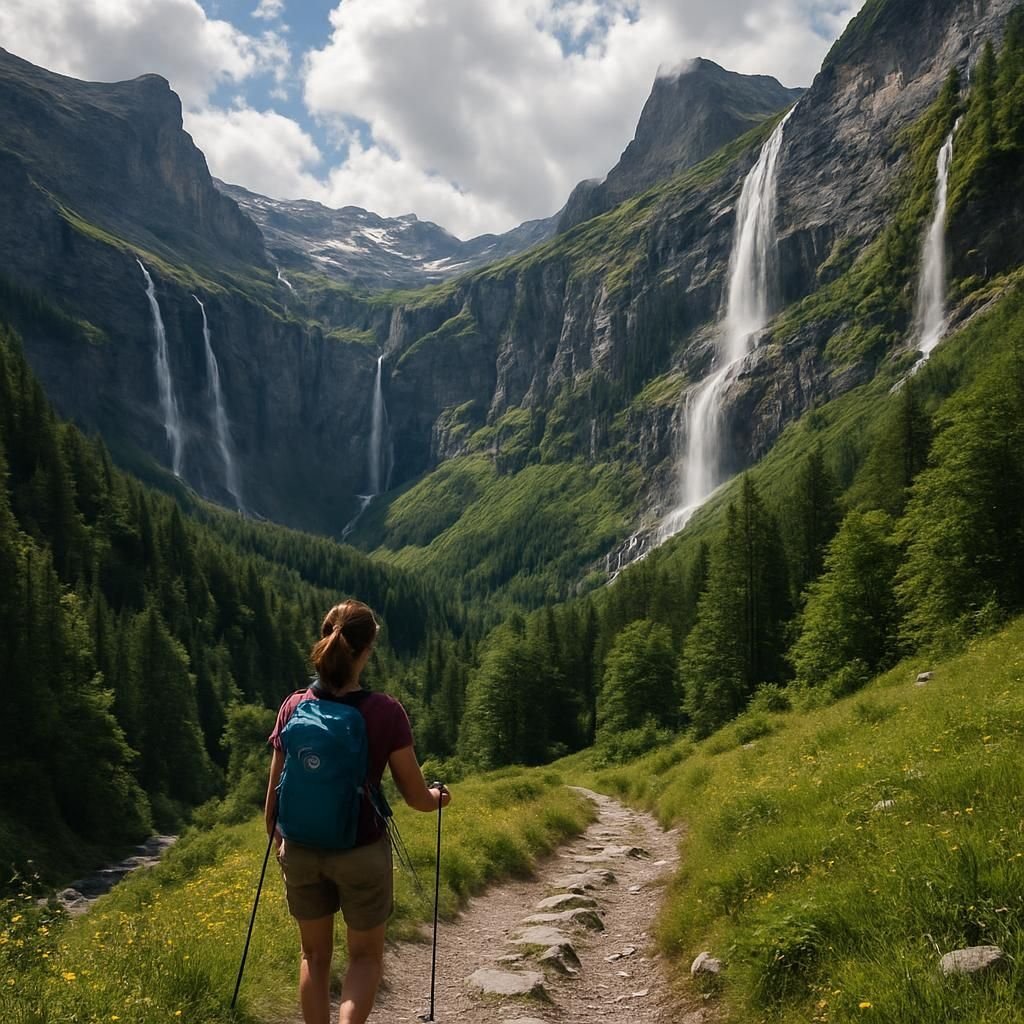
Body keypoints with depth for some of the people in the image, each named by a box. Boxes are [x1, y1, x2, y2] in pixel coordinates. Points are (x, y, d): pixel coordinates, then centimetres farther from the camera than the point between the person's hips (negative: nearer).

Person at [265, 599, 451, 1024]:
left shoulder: (294, 707, -8)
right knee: (366, 956, 18)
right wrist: (438, 797, 13)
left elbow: (276, 787, 1)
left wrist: (275, 835, 19)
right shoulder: (385, 712, -17)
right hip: (362, 852, -2)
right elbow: (416, 797, -10)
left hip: (302, 851, 3)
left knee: (315, 955, 23)